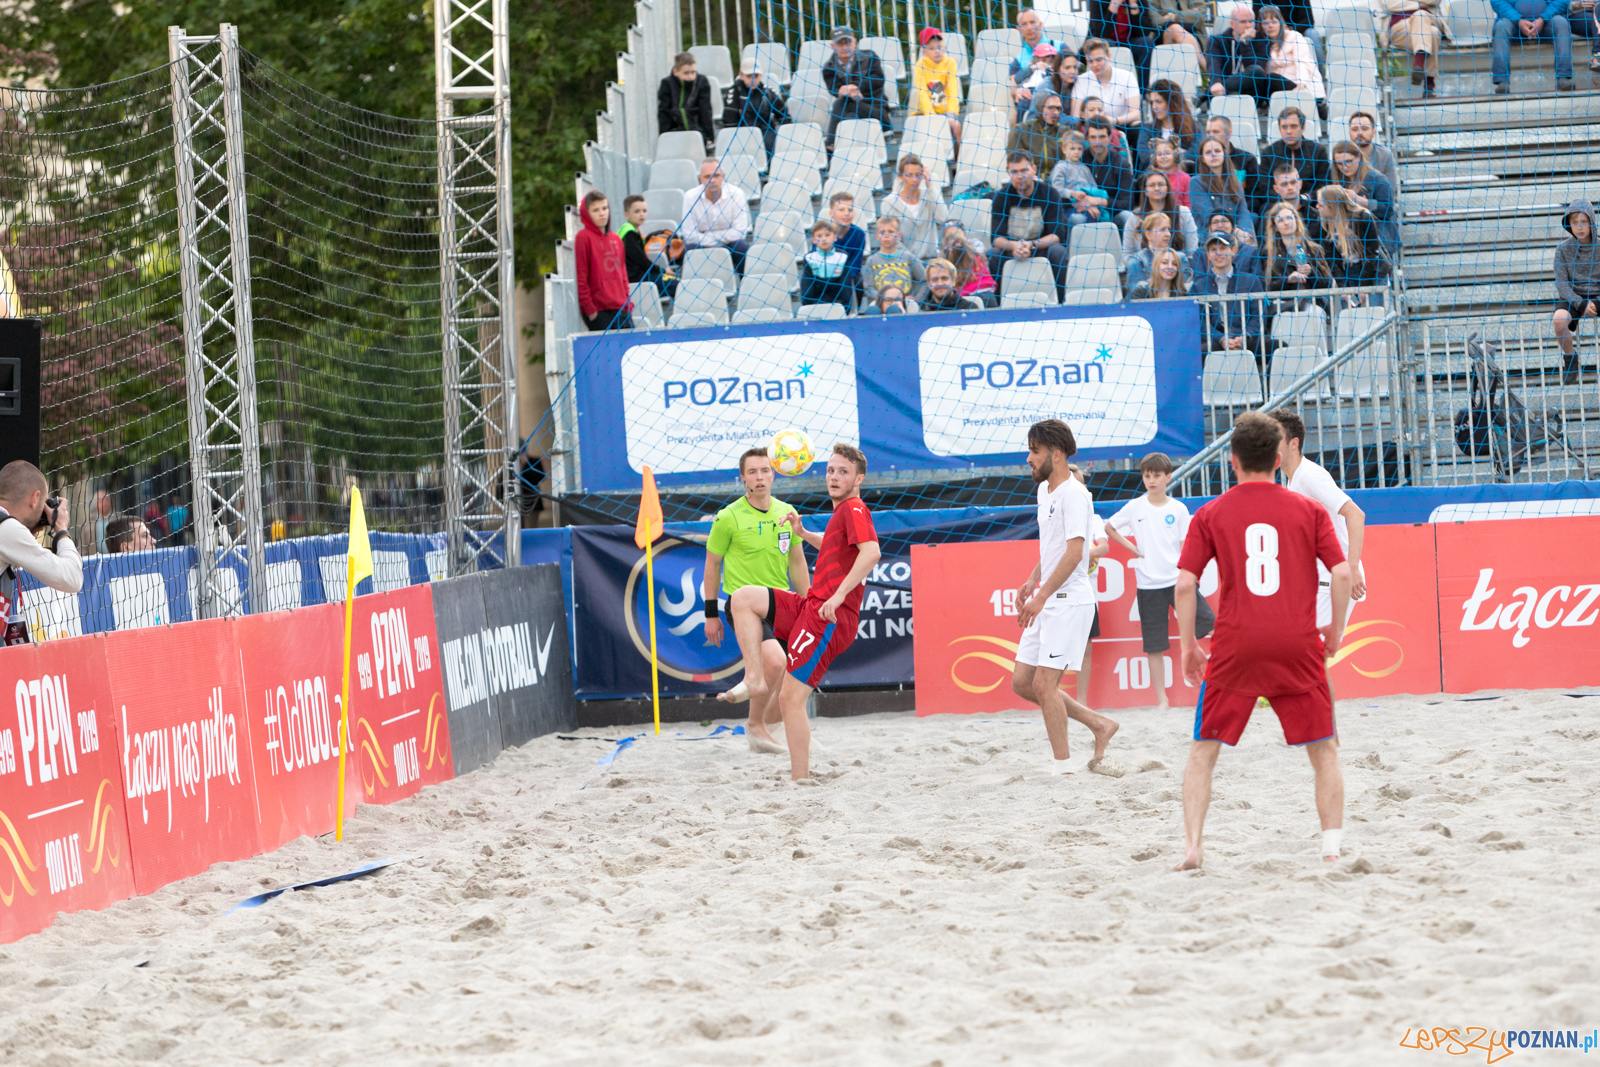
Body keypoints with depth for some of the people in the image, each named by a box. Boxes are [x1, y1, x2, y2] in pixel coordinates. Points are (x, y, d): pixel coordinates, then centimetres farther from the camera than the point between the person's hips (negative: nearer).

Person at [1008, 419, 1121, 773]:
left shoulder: (1074, 494, -14)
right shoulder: (1045, 490, 16)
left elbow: (1074, 552, -23)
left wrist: (1042, 595, -26)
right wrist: (1032, 581, 13)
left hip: (1069, 601, -10)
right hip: (1047, 602, 10)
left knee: (1044, 684, -13)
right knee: (1022, 682, 7)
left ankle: (1062, 767, -5)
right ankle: (1099, 725, 16)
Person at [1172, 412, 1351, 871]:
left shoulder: (1211, 514, 5)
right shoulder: (1308, 510, 6)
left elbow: (1185, 584, -1)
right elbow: (1341, 574, -2)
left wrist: (1189, 647, 7)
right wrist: (1336, 634, 10)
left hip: (1235, 645, 0)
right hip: (1298, 644, 0)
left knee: (1204, 750, 12)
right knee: (1324, 750, 13)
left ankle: (1192, 847, 0)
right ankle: (1332, 848, 3)